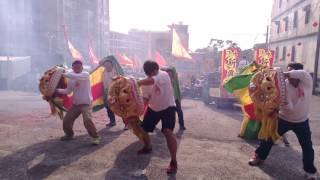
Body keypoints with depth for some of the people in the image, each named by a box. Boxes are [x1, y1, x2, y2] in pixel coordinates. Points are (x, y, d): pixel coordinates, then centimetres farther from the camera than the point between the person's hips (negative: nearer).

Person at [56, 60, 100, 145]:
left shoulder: (85, 74, -9)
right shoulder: (71, 79, 10)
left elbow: (76, 76, -28)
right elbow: (68, 91, 10)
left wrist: (64, 74, -23)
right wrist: (57, 90, -2)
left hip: (86, 103, -7)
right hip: (75, 104, 7)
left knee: (87, 120, -26)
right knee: (66, 120, 10)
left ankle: (96, 137, -11)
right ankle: (69, 134, 36)